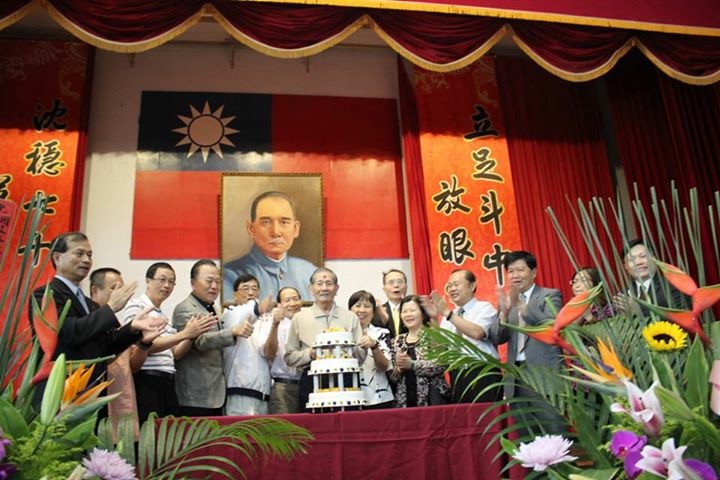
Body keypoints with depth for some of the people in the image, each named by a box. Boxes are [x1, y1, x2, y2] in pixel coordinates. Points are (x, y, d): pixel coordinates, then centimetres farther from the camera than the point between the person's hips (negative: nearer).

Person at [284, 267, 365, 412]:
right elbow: (289, 357, 6)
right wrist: (309, 354, -11)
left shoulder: (350, 317, 11)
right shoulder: (299, 318, 8)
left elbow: (361, 355, 10)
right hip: (311, 382, -1)